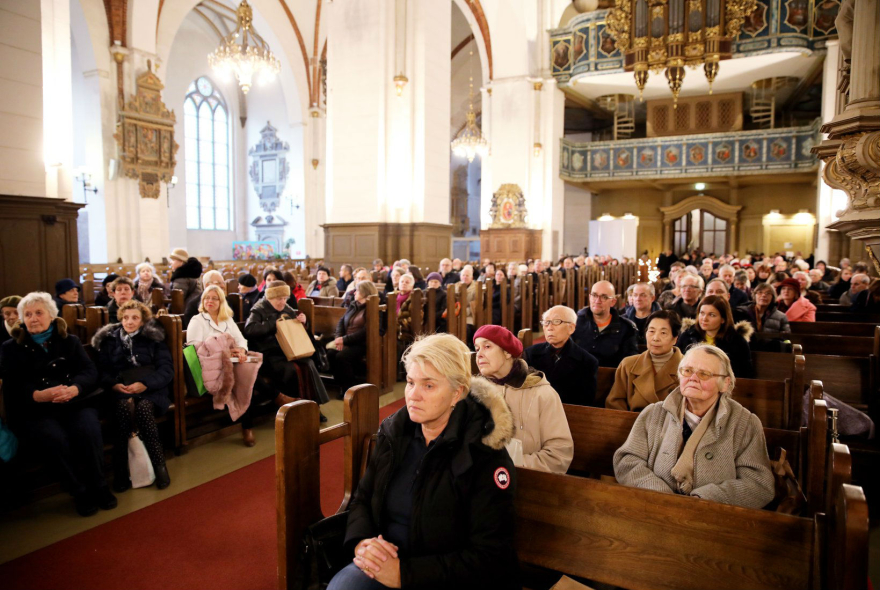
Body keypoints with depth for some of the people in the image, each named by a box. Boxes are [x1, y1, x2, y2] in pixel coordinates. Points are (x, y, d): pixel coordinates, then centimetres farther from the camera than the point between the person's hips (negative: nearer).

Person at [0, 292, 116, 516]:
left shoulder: (70, 341, 16)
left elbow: (89, 370, 2)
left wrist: (74, 389, -21)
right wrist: (39, 395, -23)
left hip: (74, 403, 1)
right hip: (33, 411, -1)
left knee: (89, 431, -29)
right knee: (55, 439, -31)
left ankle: (99, 486, -10)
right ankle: (79, 492, -13)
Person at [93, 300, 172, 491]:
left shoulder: (154, 338, 11)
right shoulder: (108, 339, 18)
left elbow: (167, 369, 0)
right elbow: (102, 370, 7)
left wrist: (145, 383, -17)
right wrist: (113, 384, -15)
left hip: (150, 390, -1)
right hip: (120, 392, 1)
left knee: (143, 408, -35)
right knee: (125, 406, -35)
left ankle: (159, 465, -29)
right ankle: (121, 471, -30)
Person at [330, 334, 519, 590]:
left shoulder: (485, 455, -15)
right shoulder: (394, 432, 1)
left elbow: (489, 558, -15)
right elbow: (362, 499, 10)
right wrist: (361, 542, -11)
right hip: (383, 564, 4)